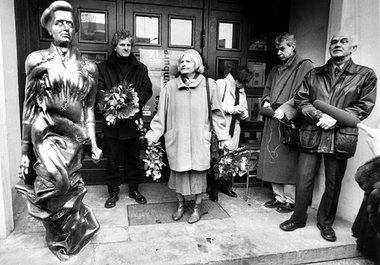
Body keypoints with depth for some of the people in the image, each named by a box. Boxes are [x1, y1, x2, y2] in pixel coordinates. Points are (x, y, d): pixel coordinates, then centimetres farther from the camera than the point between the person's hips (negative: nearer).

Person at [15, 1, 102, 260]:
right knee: (58, 181, -20)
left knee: (67, 188, 7)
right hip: (47, 133, -2)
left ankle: (67, 238, 35)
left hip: (75, 136, 2)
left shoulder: (88, 67, 5)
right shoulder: (37, 60, 1)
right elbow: (29, 107, 3)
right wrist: (25, 150, 4)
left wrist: (93, 142, 4)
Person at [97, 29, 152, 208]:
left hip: (133, 119, 1)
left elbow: (147, 90, 2)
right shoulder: (104, 67, 7)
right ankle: (113, 192, 21)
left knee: (133, 157, 11)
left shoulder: (140, 68, 10)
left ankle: (134, 189, 26)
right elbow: (98, 91, 0)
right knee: (112, 158, 6)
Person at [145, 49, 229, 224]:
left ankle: (197, 207, 28)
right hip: (176, 139, 1)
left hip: (199, 140, -1)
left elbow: (216, 113, 4)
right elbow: (161, 114, 5)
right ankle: (180, 204, 31)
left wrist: (223, 136, 4)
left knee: (198, 172, 7)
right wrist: (153, 134, 3)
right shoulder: (170, 87, 2)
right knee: (178, 172, 8)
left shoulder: (209, 85, -1)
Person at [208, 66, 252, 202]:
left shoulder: (241, 91, 18)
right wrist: (231, 109, -15)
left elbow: (245, 111, 20)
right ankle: (214, 188, 9)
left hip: (234, 129, 6)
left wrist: (243, 112, -4)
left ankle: (225, 184, 25)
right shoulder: (220, 84, -4)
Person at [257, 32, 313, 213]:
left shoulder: (304, 66, -4)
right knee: (272, 161, 9)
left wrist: (285, 109, -22)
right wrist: (266, 101, 5)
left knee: (288, 162, -2)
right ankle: (278, 196, 23)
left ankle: (290, 200, 14)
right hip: (272, 120, 7)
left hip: (290, 122, -7)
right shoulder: (276, 69, 19)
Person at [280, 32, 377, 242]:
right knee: (304, 180, 5)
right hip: (311, 134, 1)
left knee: (333, 184, 11)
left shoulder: (366, 75, 5)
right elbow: (300, 100, 5)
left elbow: (364, 106, -1)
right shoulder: (313, 74, 11)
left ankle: (325, 222, 30)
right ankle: (298, 218, 24)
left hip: (341, 137, -1)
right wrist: (319, 116, -12)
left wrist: (335, 119, -13)